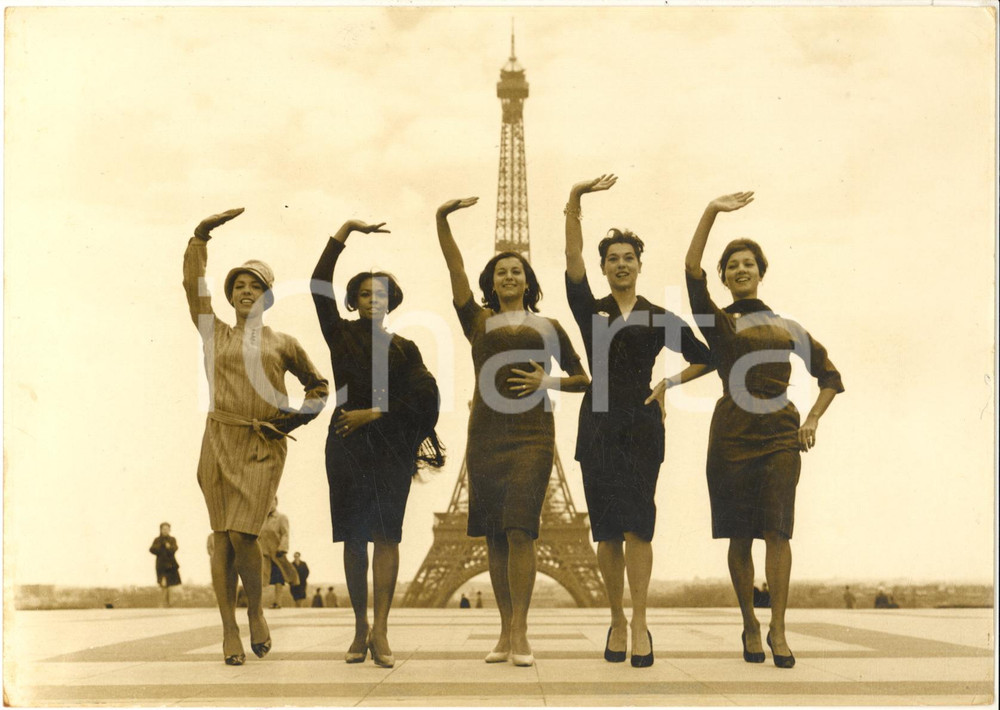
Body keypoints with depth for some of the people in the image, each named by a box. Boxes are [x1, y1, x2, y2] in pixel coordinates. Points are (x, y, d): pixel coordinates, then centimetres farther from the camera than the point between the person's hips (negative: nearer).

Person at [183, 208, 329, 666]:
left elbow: (318, 386, 22)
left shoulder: (284, 344, 12)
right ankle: (229, 633, 7)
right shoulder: (215, 333, 14)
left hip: (264, 447, -1)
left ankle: (255, 609, 12)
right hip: (220, 441, 1)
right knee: (223, 538, -1)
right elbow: (193, 285, 6)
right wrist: (202, 234, 3)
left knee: (242, 535, -14)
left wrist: (297, 418, 7)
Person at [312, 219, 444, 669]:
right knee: (354, 536, 1)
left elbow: (424, 395, 2)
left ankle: (380, 630, -12)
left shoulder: (403, 349, 12)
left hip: (391, 447, 0)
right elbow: (319, 286, -1)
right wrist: (346, 230, -2)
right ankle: (360, 628, 9)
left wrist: (374, 413, -7)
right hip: (347, 445, 0)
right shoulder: (341, 335, 9)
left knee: (386, 534, -9)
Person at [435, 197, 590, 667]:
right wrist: (442, 219, -4)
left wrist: (549, 381, -2)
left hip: (532, 433, -2)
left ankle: (520, 632, -12)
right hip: (486, 433, 2)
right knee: (493, 533, 2)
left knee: (519, 529, -13)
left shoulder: (548, 327, 14)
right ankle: (505, 632, 8)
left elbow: (583, 379, 18)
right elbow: (455, 269, 5)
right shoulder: (478, 321, 15)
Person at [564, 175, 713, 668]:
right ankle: (617, 620, 14)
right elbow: (572, 258, -4)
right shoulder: (590, 311, 8)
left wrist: (670, 382, 1)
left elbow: (704, 358, 16)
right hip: (599, 424, 1)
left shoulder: (659, 318, 9)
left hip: (642, 425, -1)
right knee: (607, 530, 3)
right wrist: (575, 201, -13)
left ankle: (639, 622, -5)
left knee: (637, 525, -8)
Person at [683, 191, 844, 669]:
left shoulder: (787, 329, 15)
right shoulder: (718, 322, 8)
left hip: (780, 434, 1)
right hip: (732, 433, -1)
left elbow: (829, 375, 22)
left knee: (776, 530, -9)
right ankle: (750, 626, 15)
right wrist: (712, 212, -7)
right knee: (739, 536, 2)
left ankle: (778, 629, -4)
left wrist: (812, 420, 8)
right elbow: (692, 268, -7)